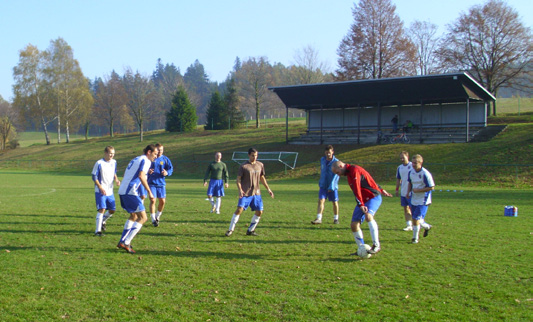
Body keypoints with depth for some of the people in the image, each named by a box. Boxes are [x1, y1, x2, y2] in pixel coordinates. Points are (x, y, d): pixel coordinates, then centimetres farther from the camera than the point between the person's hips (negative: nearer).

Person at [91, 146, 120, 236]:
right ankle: (98, 231, -9)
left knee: (112, 210, 9)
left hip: (110, 191, 6)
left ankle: (102, 221, 38)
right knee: (102, 209, -15)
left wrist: (116, 180, -1)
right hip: (100, 191, -6)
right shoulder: (99, 163, -11)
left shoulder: (114, 162, 6)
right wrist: (101, 188, -17)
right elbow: (94, 177, -8)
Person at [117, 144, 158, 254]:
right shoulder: (145, 160, -6)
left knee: (134, 216, 24)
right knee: (143, 218, -8)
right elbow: (141, 176, -22)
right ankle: (126, 243, -14)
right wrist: (150, 192, -22)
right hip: (130, 192, -10)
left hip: (122, 191, 10)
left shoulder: (136, 159, 23)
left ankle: (122, 241, 25)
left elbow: (125, 175, 27)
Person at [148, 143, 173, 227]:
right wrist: (148, 171, -20)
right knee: (152, 200, -9)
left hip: (161, 183, 3)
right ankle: (153, 219, 4)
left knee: (162, 201, 3)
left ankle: (157, 217, 27)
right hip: (152, 183, -3)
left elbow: (171, 168, 2)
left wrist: (167, 173, -20)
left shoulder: (165, 159, 4)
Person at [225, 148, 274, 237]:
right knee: (239, 209, -16)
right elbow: (238, 179, -7)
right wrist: (240, 190, -21)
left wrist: (268, 189, 17)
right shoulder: (243, 166, -8)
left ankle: (250, 230, 17)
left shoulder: (260, 165, 8)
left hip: (256, 193, 5)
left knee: (259, 212, 2)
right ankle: (230, 230, -5)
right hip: (245, 193, -5)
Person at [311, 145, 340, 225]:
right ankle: (319, 218, -14)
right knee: (321, 201, -10)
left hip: (333, 186, -3)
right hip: (323, 185, 3)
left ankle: (336, 218, 23)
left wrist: (331, 187, -24)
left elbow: (335, 175, -17)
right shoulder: (322, 160, 6)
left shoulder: (336, 162, -11)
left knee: (335, 202, 7)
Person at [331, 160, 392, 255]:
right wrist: (381, 190, 29)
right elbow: (369, 180, 24)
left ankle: (376, 245, -30)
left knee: (368, 215, -34)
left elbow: (357, 189, -25)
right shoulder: (349, 173, 16)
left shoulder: (354, 170, -15)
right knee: (354, 225, 0)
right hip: (363, 200, 9)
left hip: (374, 197, -9)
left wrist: (361, 205, -32)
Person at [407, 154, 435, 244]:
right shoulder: (411, 172, 2)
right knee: (415, 219, 13)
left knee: (416, 218, -11)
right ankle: (427, 226, 43)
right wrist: (408, 192, 1)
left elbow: (432, 187, -16)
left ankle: (415, 238, 5)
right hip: (414, 200, 7)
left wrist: (418, 190, -20)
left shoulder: (425, 174, -18)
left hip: (423, 200, -7)